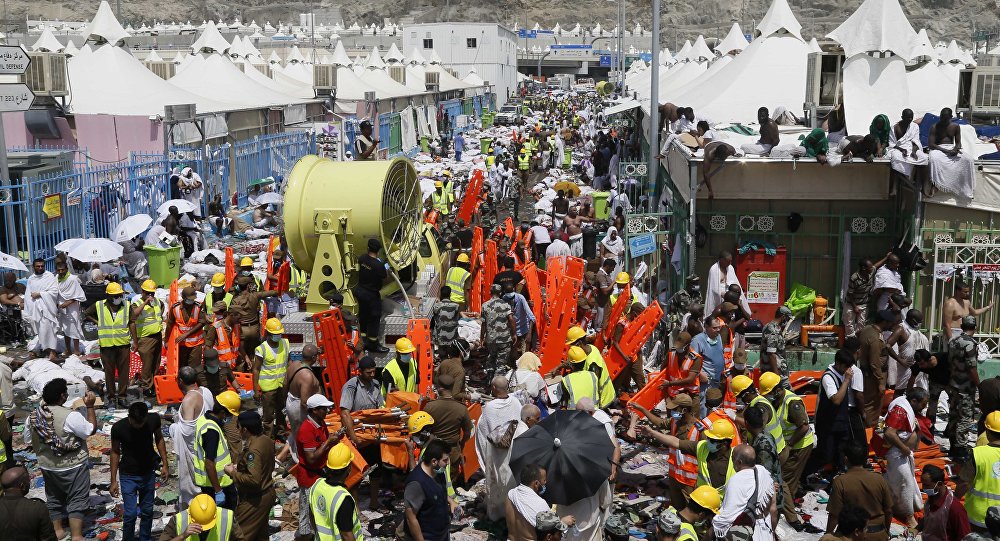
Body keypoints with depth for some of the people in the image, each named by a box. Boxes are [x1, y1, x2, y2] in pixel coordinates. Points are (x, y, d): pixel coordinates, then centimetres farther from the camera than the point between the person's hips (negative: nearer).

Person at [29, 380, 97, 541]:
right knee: (77, 501, 5)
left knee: (54, 498, 22)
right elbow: (91, 430, -16)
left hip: (47, 466, 6)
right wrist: (90, 406, -12)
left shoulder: (33, 415, -6)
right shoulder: (70, 416, -27)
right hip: (73, 467, -6)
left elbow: (33, 443, 5)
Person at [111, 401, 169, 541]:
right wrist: (113, 481, -5)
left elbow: (159, 439, 2)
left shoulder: (154, 419, -17)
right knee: (131, 514, -4)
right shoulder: (118, 428, -23)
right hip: (128, 475, -3)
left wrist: (165, 464, -1)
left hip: (148, 473, 3)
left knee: (147, 511, 14)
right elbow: (115, 452, -9)